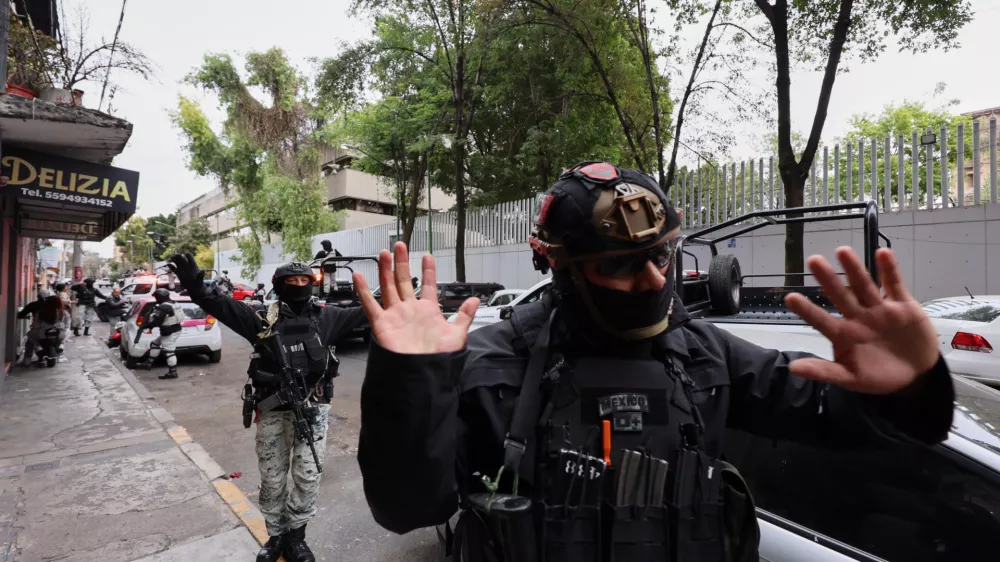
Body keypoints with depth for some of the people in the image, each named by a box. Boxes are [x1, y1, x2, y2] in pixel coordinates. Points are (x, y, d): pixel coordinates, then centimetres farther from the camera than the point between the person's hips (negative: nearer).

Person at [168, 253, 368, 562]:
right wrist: (196, 287, -30)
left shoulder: (326, 316, 1)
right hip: (272, 409, 0)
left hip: (312, 408, 0)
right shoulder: (262, 316, -2)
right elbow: (223, 305, -12)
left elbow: (363, 313, -1)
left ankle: (295, 537, 28)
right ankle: (276, 535, 35)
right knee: (272, 478, 14)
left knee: (307, 476, 6)